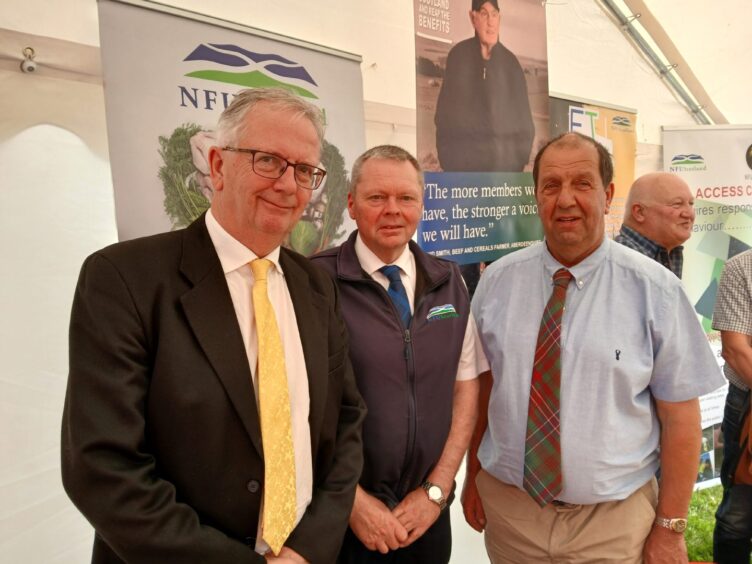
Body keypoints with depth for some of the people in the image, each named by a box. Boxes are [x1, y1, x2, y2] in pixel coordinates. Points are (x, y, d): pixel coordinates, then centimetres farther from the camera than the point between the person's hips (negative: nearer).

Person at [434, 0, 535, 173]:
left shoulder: (511, 63, 8)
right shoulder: (458, 55, 5)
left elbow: (524, 121, 10)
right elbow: (445, 115, 5)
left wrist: (518, 159, -3)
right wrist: (449, 158, -4)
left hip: (505, 164, 1)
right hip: (463, 164, -1)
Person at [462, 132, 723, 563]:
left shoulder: (656, 289, -12)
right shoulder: (497, 280, -5)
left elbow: (680, 417, -8)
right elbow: (481, 385, 1)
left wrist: (670, 527, -5)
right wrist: (473, 477, 5)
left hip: (614, 521, -1)